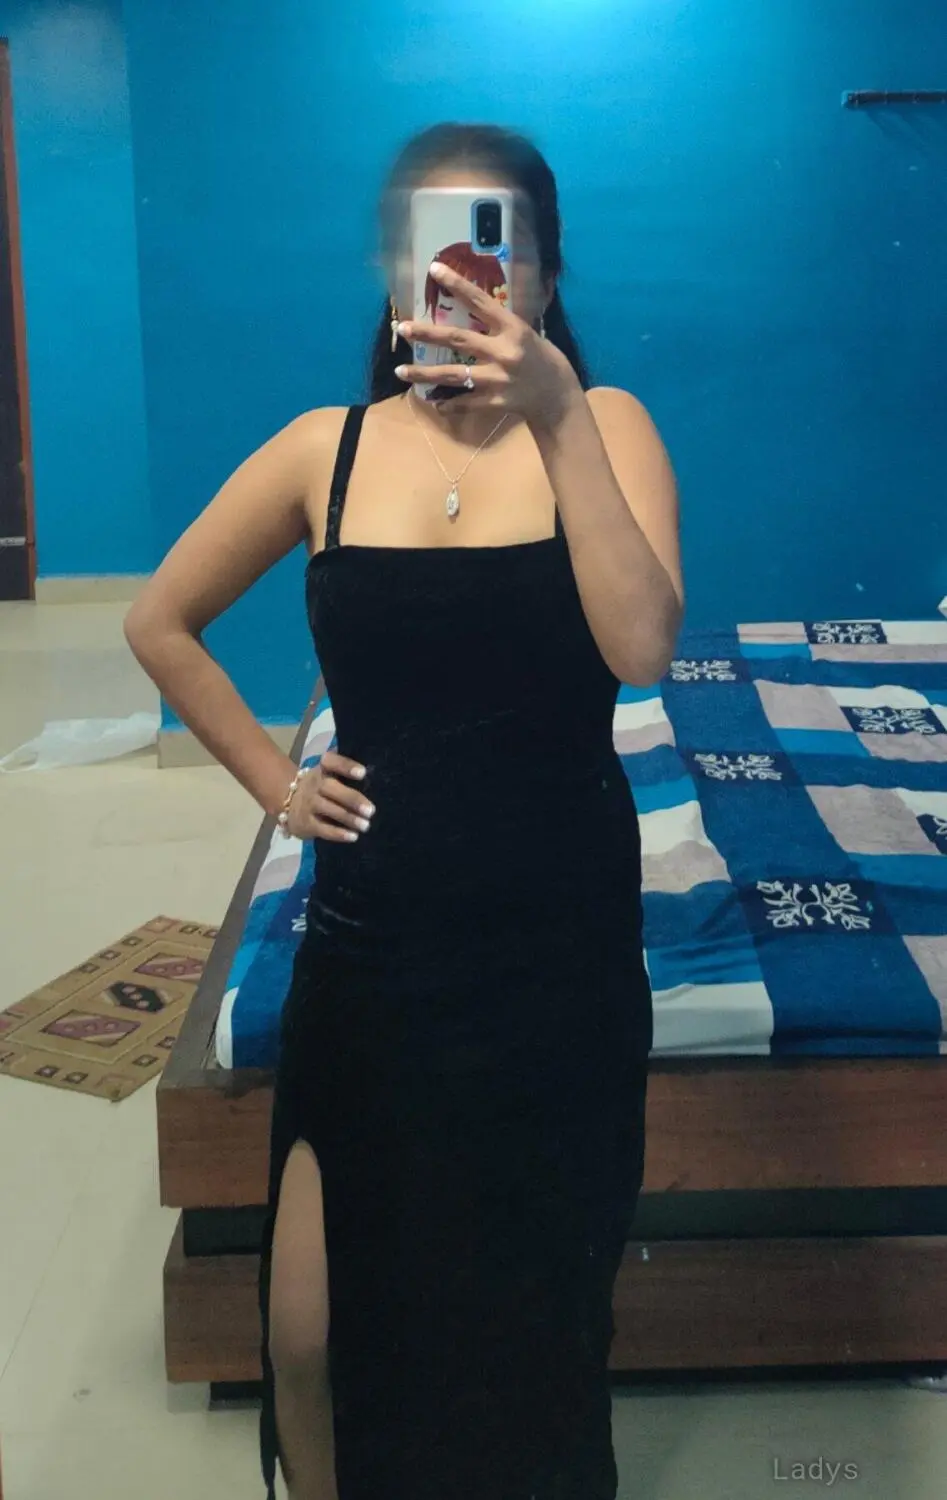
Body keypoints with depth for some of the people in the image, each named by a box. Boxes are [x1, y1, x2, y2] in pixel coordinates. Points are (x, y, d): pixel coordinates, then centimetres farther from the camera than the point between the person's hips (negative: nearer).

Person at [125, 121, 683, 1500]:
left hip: (561, 946, -1)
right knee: (311, 1329, 8)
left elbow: (641, 648, -23)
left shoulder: (604, 426, -6)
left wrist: (556, 416, -29)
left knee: (534, 1322, 18)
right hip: (371, 941, 1)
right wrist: (271, 777, 4)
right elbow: (160, 623, 11)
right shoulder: (326, 450, -1)